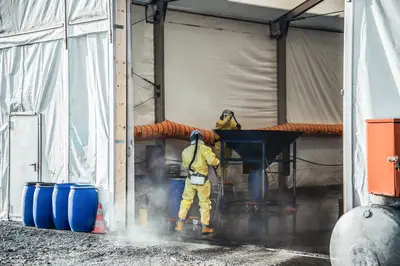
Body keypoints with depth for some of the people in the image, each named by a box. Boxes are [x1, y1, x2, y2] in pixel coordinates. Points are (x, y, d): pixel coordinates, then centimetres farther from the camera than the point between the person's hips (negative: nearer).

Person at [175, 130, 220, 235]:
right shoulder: (204, 149, -11)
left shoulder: (185, 151, 4)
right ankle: (205, 227, 13)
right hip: (203, 181, -3)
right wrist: (217, 162, -1)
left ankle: (180, 224, 12)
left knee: (186, 200, 16)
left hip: (190, 180, 3)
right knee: (205, 203, 9)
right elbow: (212, 160, -23)